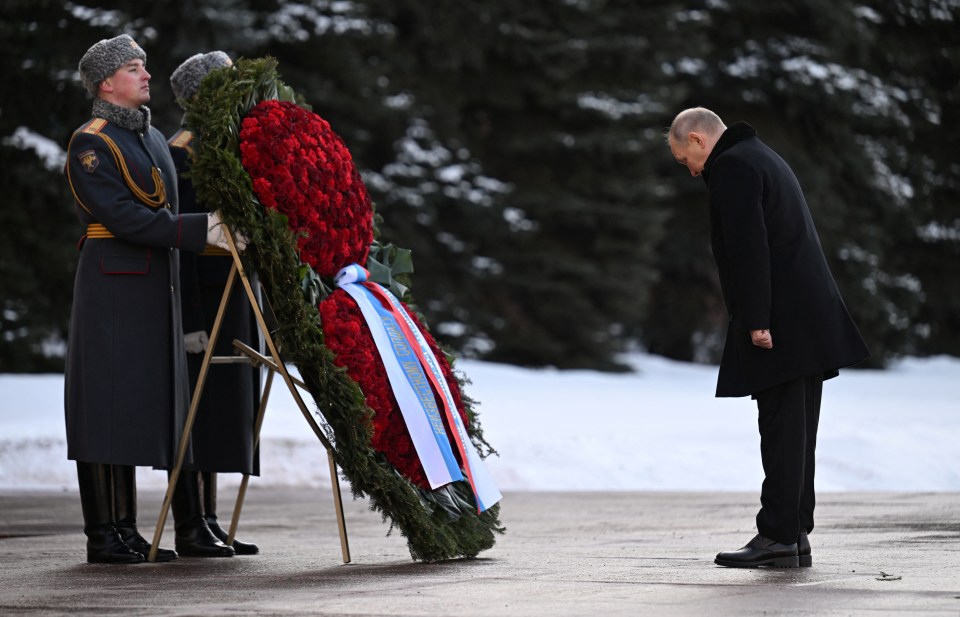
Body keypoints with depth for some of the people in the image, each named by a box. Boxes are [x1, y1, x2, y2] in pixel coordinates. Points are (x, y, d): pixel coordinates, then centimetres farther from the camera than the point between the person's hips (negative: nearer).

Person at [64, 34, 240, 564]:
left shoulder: (151, 138, 18)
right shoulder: (90, 144, -9)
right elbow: (124, 217, -18)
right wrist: (200, 230, -22)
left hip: (154, 284, 9)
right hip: (113, 286, -9)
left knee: (136, 405, 8)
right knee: (108, 401, -7)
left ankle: (126, 530, 10)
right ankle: (102, 536, -6)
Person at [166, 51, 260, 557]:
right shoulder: (182, 154, -12)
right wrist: (192, 321, -21)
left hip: (228, 292, 9)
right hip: (197, 293, -9)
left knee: (218, 409, 10)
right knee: (196, 407, -6)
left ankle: (207, 523, 14)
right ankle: (189, 529, -3)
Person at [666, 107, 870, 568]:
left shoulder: (731, 167, -8)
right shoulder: (763, 158, 23)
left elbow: (749, 248, -18)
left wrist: (756, 321, -20)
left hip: (779, 324, -10)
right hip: (812, 320, 10)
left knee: (781, 431, -9)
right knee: (796, 433, 10)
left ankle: (778, 537, -8)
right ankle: (796, 535, 12)